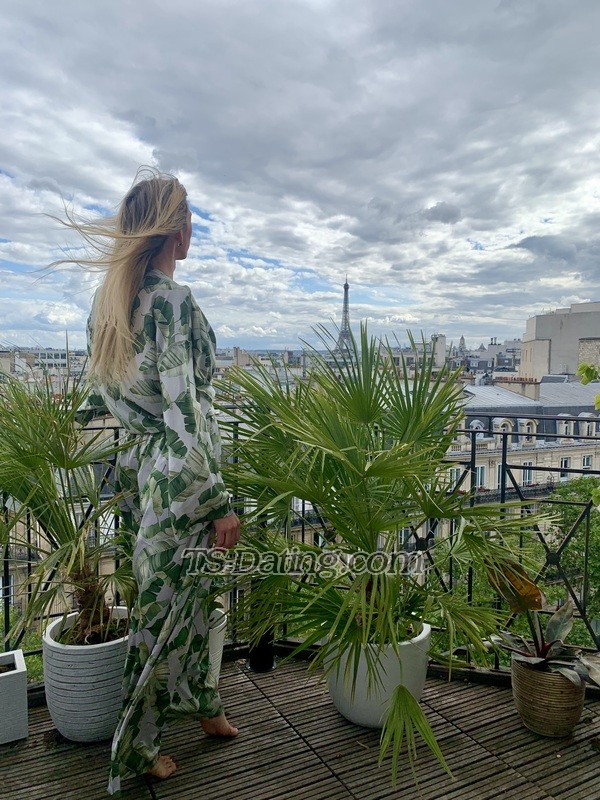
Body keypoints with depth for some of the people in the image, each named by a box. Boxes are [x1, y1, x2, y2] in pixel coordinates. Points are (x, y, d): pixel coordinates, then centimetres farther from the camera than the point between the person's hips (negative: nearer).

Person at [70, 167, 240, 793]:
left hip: (139, 461, 9)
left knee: (190, 594, 23)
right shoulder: (173, 301, -19)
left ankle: (200, 703, 44)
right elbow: (183, 412, -23)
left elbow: (107, 388, 13)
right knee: (168, 604, 9)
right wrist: (220, 503, -19)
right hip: (179, 470, -9)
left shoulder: (111, 297, 8)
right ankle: (136, 747, 30)